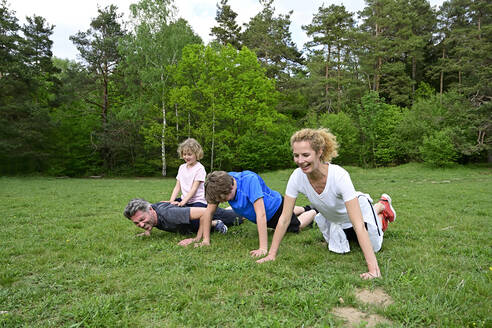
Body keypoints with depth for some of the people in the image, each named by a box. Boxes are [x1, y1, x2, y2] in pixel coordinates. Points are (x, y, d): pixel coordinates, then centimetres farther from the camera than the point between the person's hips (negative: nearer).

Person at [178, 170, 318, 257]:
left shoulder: (249, 180, -45)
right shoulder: (221, 184, -28)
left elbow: (261, 214, -48)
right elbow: (209, 212, -22)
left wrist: (263, 248, -51)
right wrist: (205, 240, -27)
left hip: (274, 208, -6)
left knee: (296, 226, 20)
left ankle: (313, 212, 47)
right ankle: (304, 209, 61)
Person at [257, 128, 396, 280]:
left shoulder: (339, 176, -42)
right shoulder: (297, 177, -31)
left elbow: (358, 225, -42)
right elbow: (284, 219, -24)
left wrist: (372, 268, -46)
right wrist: (271, 254, -24)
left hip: (358, 210, -4)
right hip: (332, 219, 4)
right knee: (337, 249, 27)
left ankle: (382, 206, 38)